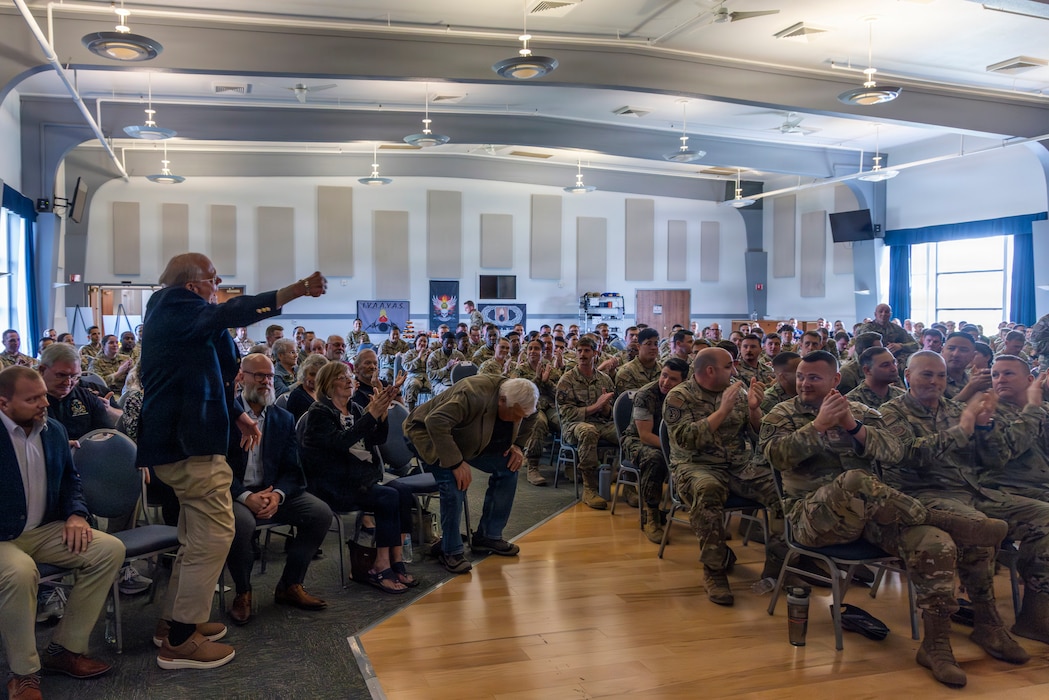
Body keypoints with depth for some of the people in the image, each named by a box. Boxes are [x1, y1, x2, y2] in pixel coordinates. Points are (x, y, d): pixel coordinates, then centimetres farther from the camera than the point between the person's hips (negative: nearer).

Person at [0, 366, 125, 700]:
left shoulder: (55, 430, 5)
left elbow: (70, 478, 18)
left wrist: (77, 514, -1)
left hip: (43, 531, 7)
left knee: (110, 549, -12)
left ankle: (64, 648, -2)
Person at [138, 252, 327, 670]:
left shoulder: (173, 313, 20)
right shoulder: (178, 307, -11)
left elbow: (204, 379, 25)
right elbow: (231, 314, -28)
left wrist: (237, 415, 18)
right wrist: (298, 290, -33)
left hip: (179, 439, 11)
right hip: (188, 442, -11)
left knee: (198, 535, 19)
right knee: (214, 533, -10)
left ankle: (173, 621, 28)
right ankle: (179, 641, -4)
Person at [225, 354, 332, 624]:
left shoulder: (284, 419, 11)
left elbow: (292, 469, 6)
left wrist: (277, 495, -15)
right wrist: (246, 497, -23)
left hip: (273, 492, 5)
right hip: (235, 493, -5)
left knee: (321, 513, -15)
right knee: (241, 522, -37)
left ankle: (290, 586, 2)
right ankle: (242, 592, -8)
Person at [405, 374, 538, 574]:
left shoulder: (516, 398, -14)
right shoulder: (474, 395, -38)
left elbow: (529, 419, 9)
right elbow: (436, 422, -44)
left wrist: (518, 446, -5)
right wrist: (456, 463, -42)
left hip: (469, 441, 8)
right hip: (430, 435, -8)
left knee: (507, 467, -4)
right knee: (455, 483, -29)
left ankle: (488, 536, 8)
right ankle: (450, 552, -12)